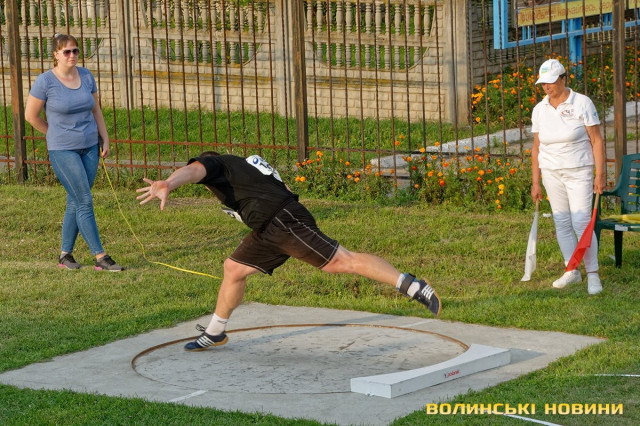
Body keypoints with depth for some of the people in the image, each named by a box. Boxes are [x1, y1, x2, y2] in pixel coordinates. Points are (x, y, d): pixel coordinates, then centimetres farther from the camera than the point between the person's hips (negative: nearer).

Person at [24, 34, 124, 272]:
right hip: (63, 151, -5)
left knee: (75, 202, 9)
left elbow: (96, 110, 15)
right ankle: (100, 257, -7)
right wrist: (56, 134, 7)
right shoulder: (45, 81, -10)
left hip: (89, 147, 5)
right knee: (84, 202, -9)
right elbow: (31, 116, -2)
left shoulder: (86, 76, 5)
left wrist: (105, 138, 11)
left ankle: (65, 255, 20)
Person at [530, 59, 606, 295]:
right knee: (562, 223, 6)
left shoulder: (582, 103, -6)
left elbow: (597, 141, -5)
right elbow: (536, 148, 11)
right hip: (551, 173, 4)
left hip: (578, 172, -4)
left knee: (581, 222, -11)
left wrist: (600, 174, -10)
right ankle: (572, 272, 17)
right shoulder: (539, 109, 6)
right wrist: (535, 183, 9)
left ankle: (593, 275, -5)